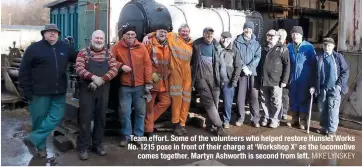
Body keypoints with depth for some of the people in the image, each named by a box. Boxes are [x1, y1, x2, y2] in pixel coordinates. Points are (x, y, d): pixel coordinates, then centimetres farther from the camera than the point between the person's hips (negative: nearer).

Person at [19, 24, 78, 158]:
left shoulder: (65, 47, 9)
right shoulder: (34, 48, -2)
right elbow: (24, 71, -3)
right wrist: (26, 91, -7)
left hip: (59, 92, 4)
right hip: (40, 92, -4)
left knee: (56, 117, -3)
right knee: (39, 119, 6)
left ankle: (33, 140, 7)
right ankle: (41, 146, 22)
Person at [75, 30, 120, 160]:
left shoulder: (108, 54, 9)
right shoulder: (83, 52, 2)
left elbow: (114, 69, -3)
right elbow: (79, 68, -11)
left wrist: (101, 80, -18)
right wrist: (93, 77, -27)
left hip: (103, 89, 3)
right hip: (87, 89, -3)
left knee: (101, 117, 9)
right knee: (85, 118, 0)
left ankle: (98, 144, 22)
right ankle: (83, 147, 9)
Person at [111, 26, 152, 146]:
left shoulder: (141, 47, 1)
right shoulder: (117, 47, -1)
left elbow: (148, 64, 0)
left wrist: (148, 82, -3)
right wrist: (121, 66, -14)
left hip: (140, 86, 1)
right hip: (125, 86, -1)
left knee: (140, 112, 8)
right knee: (124, 112, 2)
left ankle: (138, 135, 23)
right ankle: (126, 136, 19)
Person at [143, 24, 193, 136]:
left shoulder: (191, 44, 16)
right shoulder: (173, 37, 2)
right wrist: (147, 36, -14)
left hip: (187, 73, 5)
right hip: (175, 71, -5)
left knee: (186, 98, 5)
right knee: (176, 97, -9)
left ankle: (182, 123, 14)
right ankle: (176, 124, 0)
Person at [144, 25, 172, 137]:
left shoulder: (167, 45, 14)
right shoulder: (150, 43, -7)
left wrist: (167, 73, 13)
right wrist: (151, 73, -14)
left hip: (164, 80, 7)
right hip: (152, 79, -7)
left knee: (166, 102, 9)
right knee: (149, 105, 2)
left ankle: (148, 119, 22)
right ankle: (148, 129, 12)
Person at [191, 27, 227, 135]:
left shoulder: (216, 46, 7)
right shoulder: (196, 45, 2)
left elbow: (221, 63, 7)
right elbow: (191, 60, 7)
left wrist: (223, 77, 4)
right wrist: (192, 76, 3)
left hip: (213, 77, 2)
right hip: (201, 76, -2)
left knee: (215, 100, 3)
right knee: (208, 101, -7)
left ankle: (212, 123, 17)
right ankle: (219, 125, -3)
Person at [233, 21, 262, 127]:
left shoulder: (256, 43, 11)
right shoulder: (237, 42, 5)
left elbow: (257, 57, 0)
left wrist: (249, 67, -14)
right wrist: (243, 67, -15)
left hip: (253, 72, 1)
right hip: (241, 72, -1)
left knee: (254, 95, -1)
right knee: (241, 95, 2)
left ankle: (255, 118, 6)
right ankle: (241, 117, 13)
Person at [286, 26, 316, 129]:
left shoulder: (308, 47, -5)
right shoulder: (289, 47, 5)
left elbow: (313, 63, -4)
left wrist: (313, 79, -6)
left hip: (305, 78, -3)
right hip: (292, 77, 4)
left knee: (303, 99, 3)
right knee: (293, 98, 10)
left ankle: (303, 120, 14)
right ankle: (294, 119, 23)